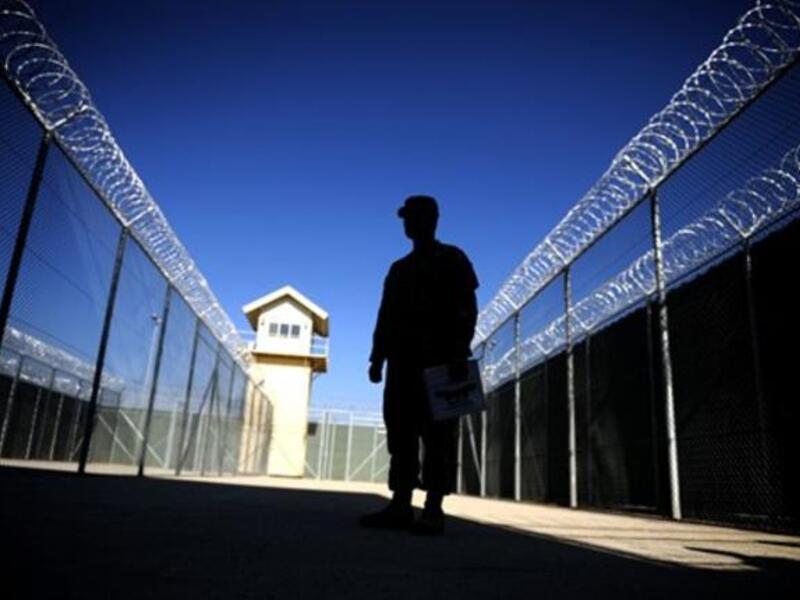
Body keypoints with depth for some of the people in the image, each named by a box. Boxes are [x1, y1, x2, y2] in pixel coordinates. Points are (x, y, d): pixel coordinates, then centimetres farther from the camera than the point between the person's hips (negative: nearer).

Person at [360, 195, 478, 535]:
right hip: (403, 360, 6)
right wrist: (378, 357, 7)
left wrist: (460, 354, -16)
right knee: (400, 433, 1)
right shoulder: (399, 268, 23)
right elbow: (386, 316, 18)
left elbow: (467, 310, -3)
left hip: (439, 360, -5)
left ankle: (433, 510, -5)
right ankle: (400, 507, 3)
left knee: (437, 435, -7)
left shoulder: (452, 260, 7)